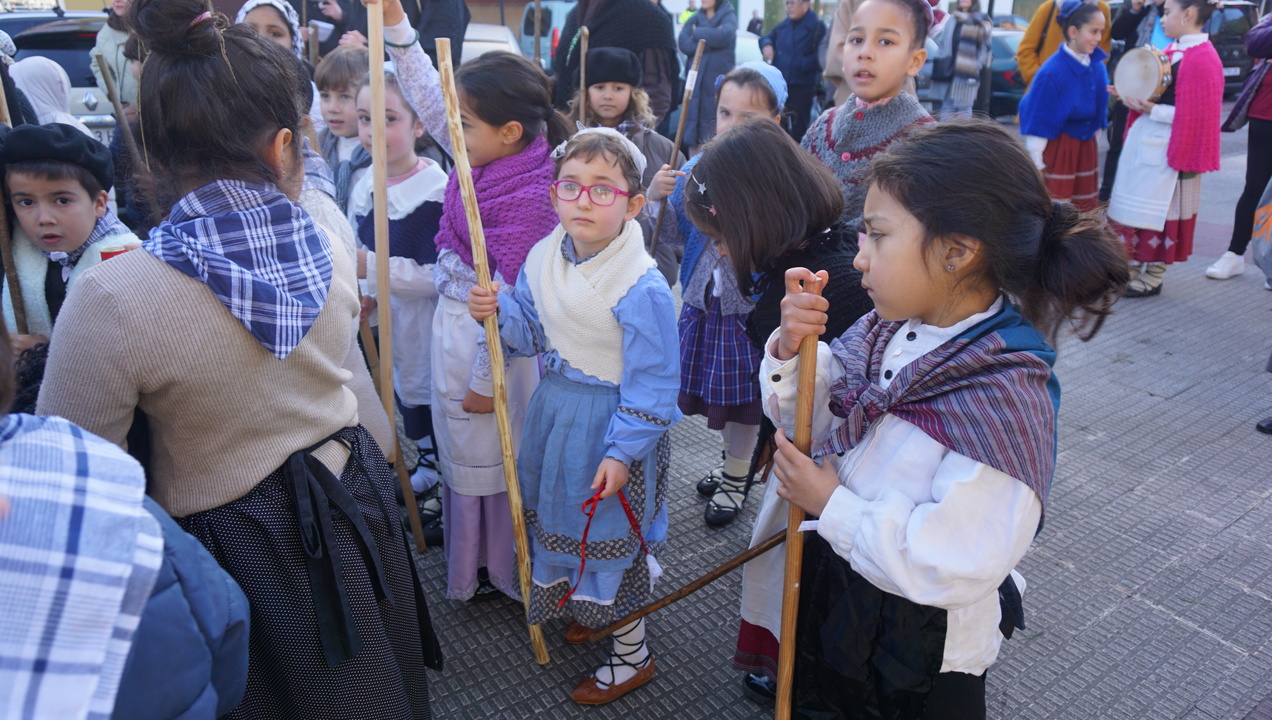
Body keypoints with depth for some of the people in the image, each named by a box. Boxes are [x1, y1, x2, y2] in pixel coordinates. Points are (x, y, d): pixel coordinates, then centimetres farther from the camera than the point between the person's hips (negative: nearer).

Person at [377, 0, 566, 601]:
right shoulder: (481, 156, -3)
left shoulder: (527, 199, -28)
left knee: (487, 458, 11)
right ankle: (470, 558, 46)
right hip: (454, 323, 9)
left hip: (489, 341, -9)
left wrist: (485, 381, -18)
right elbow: (427, 97, 9)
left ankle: (499, 571, 35)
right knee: (460, 453, 24)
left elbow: (510, 300, -25)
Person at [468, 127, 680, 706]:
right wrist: (498, 314, -13)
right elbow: (532, 334, 6)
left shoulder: (642, 288, -26)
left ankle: (632, 655, 32)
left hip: (612, 423, -7)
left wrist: (622, 451, -21)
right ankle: (590, 606, 52)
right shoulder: (543, 258, -4)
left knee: (611, 530, 8)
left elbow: (651, 387, -21)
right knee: (563, 514, 23)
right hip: (556, 410, 7)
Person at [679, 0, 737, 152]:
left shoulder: (728, 16, 5)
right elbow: (684, 44, -3)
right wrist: (711, 39, -11)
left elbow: (724, 36, -18)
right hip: (696, 82, 4)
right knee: (693, 135, 1)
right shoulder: (695, 19, 14)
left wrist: (697, 33, -4)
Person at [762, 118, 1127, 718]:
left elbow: (950, 568, -29)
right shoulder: (885, 331, -9)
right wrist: (792, 350, -17)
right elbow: (809, 423, 1)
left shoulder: (1004, 403, -29)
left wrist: (833, 505, -22)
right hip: (829, 599, 6)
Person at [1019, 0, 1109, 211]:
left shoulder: (1097, 66, 2)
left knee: (1084, 211, 13)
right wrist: (1037, 165, -15)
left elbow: (1098, 107, 15)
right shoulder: (1053, 72, -18)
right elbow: (1039, 123, -17)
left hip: (1086, 147, 7)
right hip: (1057, 149, -7)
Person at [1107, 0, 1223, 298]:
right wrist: (1136, 98, 1)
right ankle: (1133, 268, 25)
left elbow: (1195, 115, -18)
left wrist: (1153, 110, -21)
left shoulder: (1202, 58, -14)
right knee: (1133, 207, 13)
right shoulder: (1172, 50, 11)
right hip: (1143, 140, 9)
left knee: (1158, 212, 0)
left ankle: (1152, 278, 12)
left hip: (1167, 148, -9)